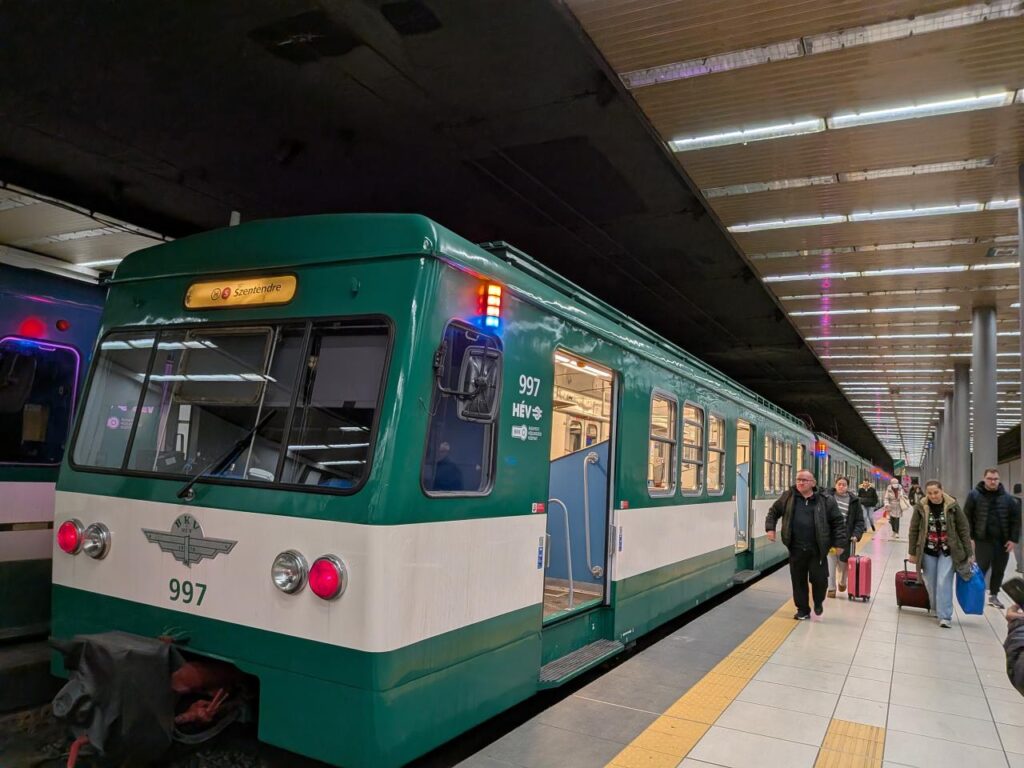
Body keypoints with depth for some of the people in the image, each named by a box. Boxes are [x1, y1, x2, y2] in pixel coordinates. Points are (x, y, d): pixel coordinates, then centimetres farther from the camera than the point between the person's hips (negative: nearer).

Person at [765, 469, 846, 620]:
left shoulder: (825, 500, -3)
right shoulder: (788, 497, 2)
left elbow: (838, 522, 2)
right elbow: (773, 511, 15)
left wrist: (839, 543, -3)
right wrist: (770, 528, 3)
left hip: (817, 550, -2)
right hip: (796, 549, 2)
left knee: (819, 579, 4)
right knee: (798, 580, 9)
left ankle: (818, 603, 35)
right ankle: (803, 610, 25)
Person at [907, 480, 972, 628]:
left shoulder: (953, 506, -10)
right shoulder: (921, 507, -8)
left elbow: (964, 530, -3)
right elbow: (913, 530, 0)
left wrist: (969, 553, -3)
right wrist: (912, 552, 3)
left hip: (948, 551, -2)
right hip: (928, 551, 2)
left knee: (944, 583, -8)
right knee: (931, 583, 10)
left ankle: (945, 616, -1)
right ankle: (936, 610, 29)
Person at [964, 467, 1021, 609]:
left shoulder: (1007, 498, 4)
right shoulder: (974, 495, -4)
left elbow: (1015, 519, 6)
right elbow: (967, 518, -4)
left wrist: (1013, 539, -1)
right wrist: (969, 538, -8)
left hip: (1003, 541, 3)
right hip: (983, 540, -3)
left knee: (999, 570, 12)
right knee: (981, 569, -2)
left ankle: (993, 595, 27)